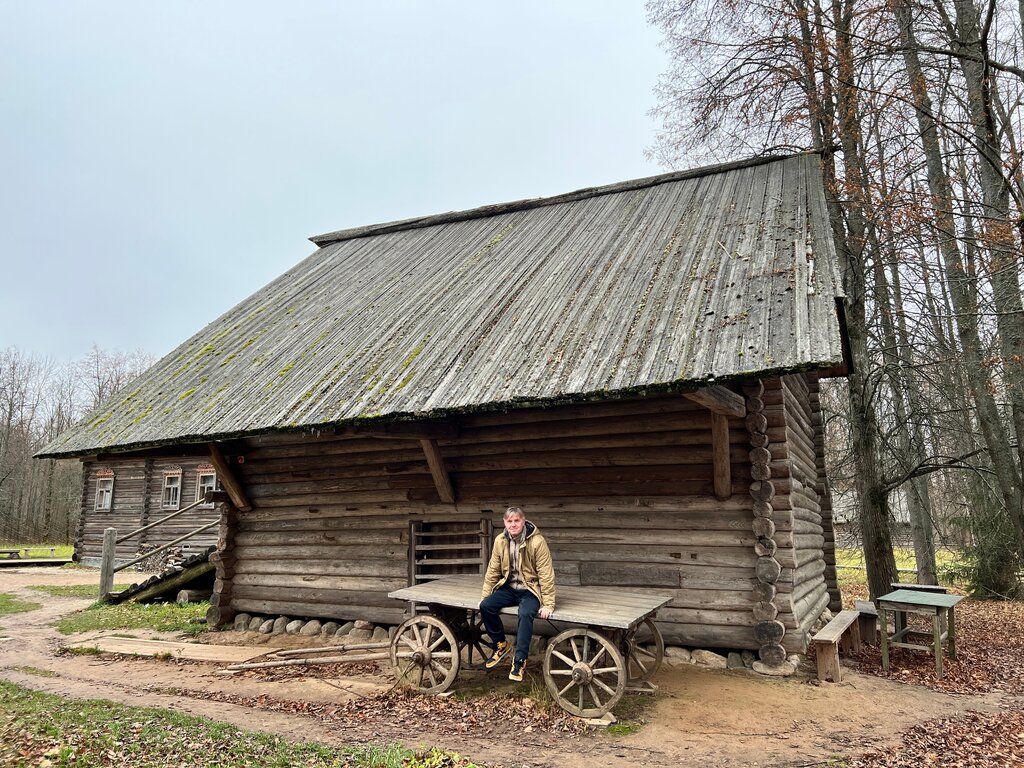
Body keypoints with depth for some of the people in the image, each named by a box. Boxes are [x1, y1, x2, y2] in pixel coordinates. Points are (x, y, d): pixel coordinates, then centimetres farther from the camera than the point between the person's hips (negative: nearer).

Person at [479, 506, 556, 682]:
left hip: (530, 590, -5)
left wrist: (548, 604, -20)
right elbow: (493, 570, 3)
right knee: (485, 606, -18)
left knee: (525, 614, -34)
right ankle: (501, 645, 4)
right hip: (509, 588, 5)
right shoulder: (500, 541, -5)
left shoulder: (537, 542, -19)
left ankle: (519, 660, -19)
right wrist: (485, 596, 1)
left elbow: (546, 574, -18)